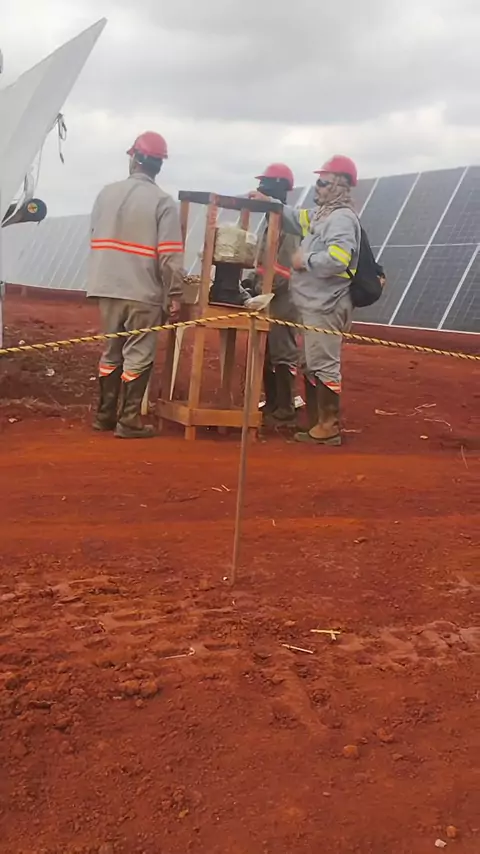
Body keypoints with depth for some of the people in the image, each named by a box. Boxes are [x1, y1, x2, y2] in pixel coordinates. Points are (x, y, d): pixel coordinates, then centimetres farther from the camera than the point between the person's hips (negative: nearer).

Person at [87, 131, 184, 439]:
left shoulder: (107, 193, 5)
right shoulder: (163, 202, -10)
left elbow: (95, 239, 10)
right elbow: (170, 255, -14)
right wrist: (175, 295, -7)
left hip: (108, 288, 5)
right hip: (144, 292, -5)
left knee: (111, 352, 16)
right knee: (138, 356, 3)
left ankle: (105, 415, 23)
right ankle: (129, 420, 5)